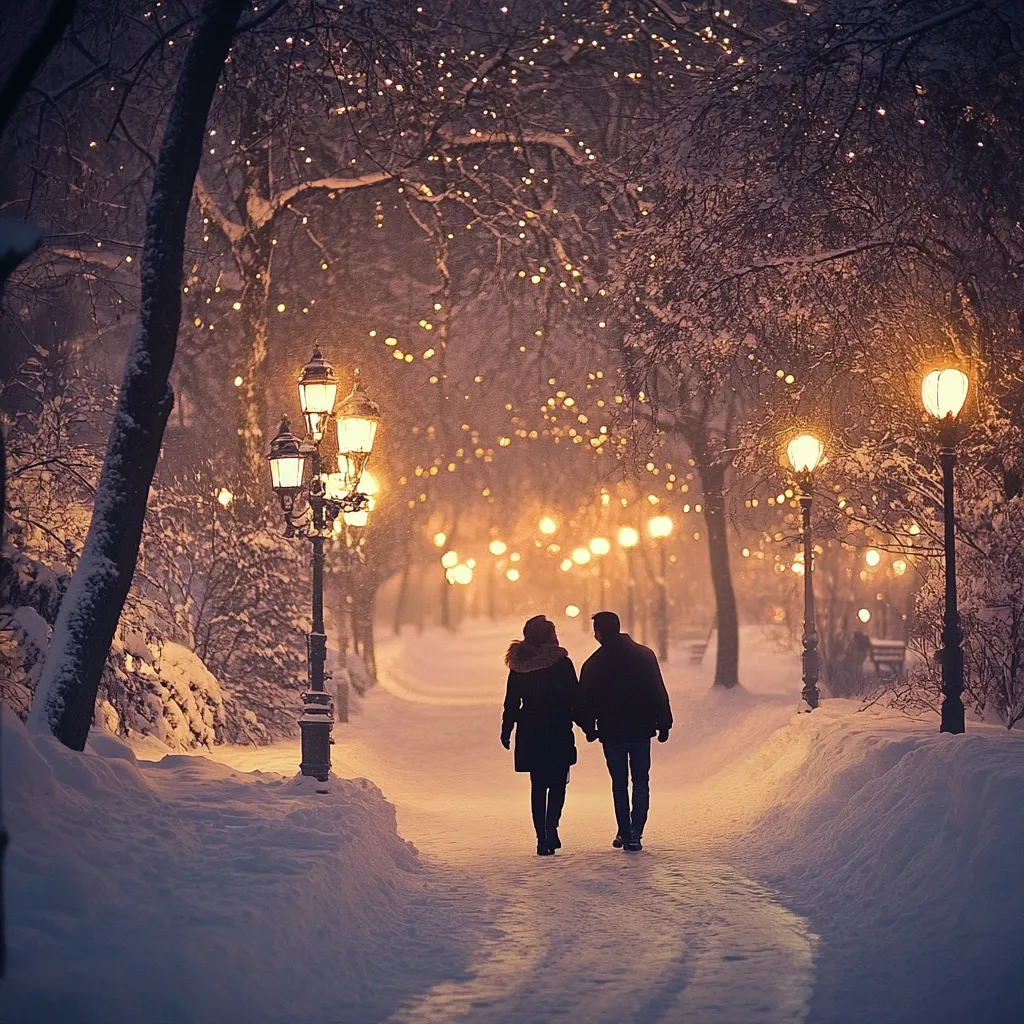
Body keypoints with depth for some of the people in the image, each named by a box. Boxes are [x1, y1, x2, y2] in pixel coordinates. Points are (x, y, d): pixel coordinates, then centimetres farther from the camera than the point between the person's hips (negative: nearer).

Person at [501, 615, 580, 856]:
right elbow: (574, 699, -7)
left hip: (530, 734, 3)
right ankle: (551, 826, -12)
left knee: (538, 785, 12)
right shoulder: (562, 663, -9)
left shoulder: (519, 666, 1)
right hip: (559, 734, -3)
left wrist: (506, 731, 15)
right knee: (558, 783, 10)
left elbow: (511, 702, 5)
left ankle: (542, 837, 9)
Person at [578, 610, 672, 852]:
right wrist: (663, 724, 4)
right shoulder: (645, 655, -2)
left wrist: (589, 728, 12)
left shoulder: (594, 664, -7)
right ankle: (635, 833, -5)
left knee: (619, 784, 11)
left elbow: (586, 701, -2)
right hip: (641, 730, 1)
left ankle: (624, 833, 9)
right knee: (641, 782, 8)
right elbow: (659, 694, -2)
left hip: (611, 732, -1)